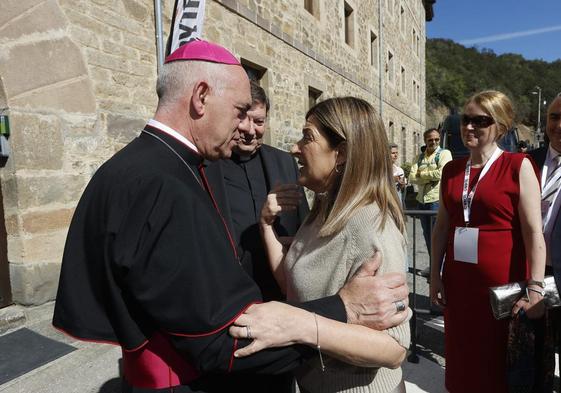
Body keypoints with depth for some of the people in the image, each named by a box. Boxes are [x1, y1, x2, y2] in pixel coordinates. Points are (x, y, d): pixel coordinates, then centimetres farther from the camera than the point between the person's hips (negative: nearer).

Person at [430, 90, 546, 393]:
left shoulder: (518, 166, -7)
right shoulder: (451, 169, 7)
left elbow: (534, 231, -11)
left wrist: (535, 287, -16)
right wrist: (435, 275, 8)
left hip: (502, 283, -4)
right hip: (458, 280, 4)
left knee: (500, 360, 12)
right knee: (462, 356, 15)